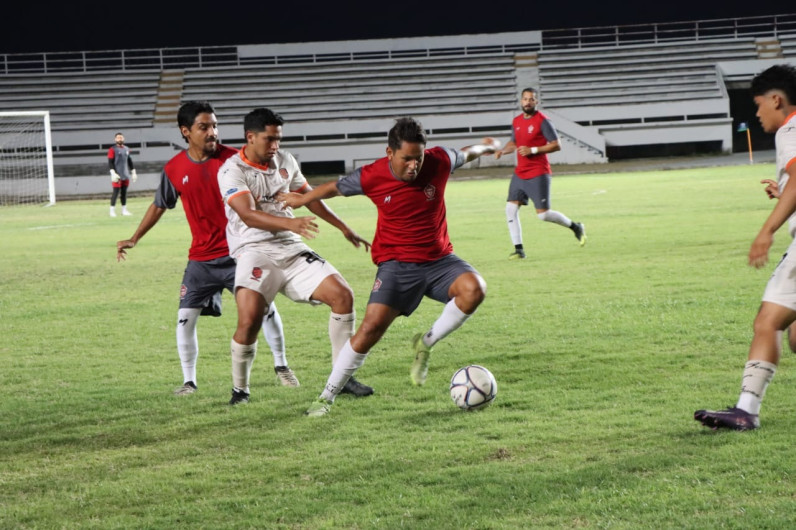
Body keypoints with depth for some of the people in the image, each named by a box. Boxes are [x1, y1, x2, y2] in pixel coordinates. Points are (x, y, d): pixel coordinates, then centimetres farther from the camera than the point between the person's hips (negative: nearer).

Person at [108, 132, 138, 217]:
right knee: (116, 192, -8)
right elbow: (110, 162, -10)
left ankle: (124, 210, 14)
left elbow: (130, 161, 22)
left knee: (124, 192, 9)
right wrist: (113, 173, -19)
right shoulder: (112, 149, -5)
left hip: (126, 175, 6)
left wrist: (133, 172, 19)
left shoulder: (126, 149, 15)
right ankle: (112, 210, -2)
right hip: (117, 175, -6)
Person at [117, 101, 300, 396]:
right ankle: (189, 381, 11)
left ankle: (281, 366, 21)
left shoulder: (232, 159, -11)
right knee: (185, 318, -4)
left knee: (265, 308, 0)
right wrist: (134, 239, 13)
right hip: (201, 258, 1)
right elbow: (159, 206, 12)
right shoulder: (174, 170, -4)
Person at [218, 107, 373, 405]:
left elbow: (308, 196, 27)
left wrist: (344, 229, 31)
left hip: (291, 249, 6)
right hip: (254, 251, -6)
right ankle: (239, 390, -2)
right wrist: (290, 223, -39)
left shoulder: (285, 161, 11)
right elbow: (247, 215, -24)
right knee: (249, 319, -26)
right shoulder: (232, 170, -9)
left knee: (342, 295, -10)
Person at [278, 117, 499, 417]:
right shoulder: (371, 177, -13)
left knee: (474, 289, -28)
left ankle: (425, 345, -5)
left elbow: (466, 154, 14)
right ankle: (326, 397, -3)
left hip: (438, 259, 2)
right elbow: (335, 188, 6)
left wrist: (486, 148, 35)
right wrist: (302, 200, 23)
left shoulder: (439, 162, -10)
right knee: (372, 327, -17)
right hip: (396, 264, -2)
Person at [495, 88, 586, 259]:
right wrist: (502, 151, 4)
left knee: (543, 214, -8)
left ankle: (575, 227, 17)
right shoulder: (516, 121, 11)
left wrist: (533, 150, -19)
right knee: (511, 208, -6)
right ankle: (518, 249, -1)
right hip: (520, 173, 7)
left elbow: (556, 145, -12)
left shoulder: (542, 121, -10)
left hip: (538, 174, -7)